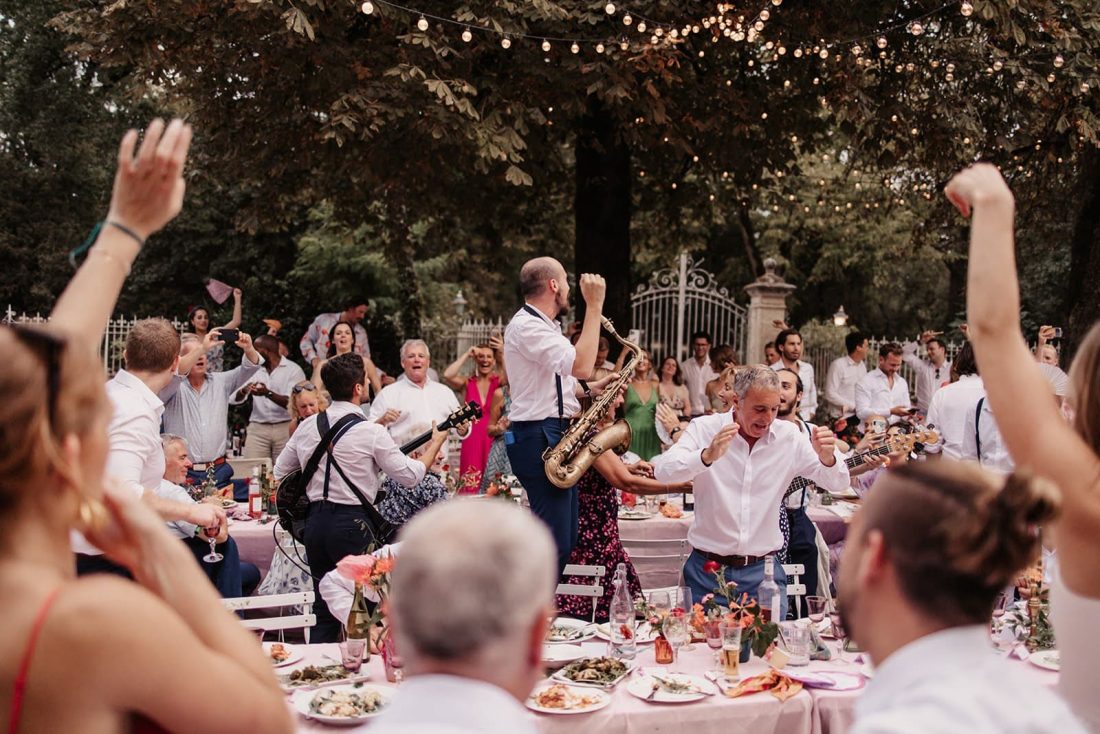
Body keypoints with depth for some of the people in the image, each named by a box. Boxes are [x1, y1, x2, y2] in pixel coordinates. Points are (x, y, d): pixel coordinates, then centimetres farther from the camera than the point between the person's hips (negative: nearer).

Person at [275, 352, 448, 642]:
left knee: (324, 612, 14)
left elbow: (280, 472, 16)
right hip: (353, 523, -6)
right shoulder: (371, 431, -11)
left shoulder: (306, 427, 6)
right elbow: (411, 475, -6)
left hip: (315, 522, 6)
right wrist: (436, 444, 9)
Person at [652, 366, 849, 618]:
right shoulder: (704, 429, -5)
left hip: (763, 571, 2)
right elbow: (662, 471, -18)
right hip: (708, 569, -2)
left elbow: (836, 482, 3)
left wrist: (827, 459, -21)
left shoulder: (789, 436, 2)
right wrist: (707, 456, -37)